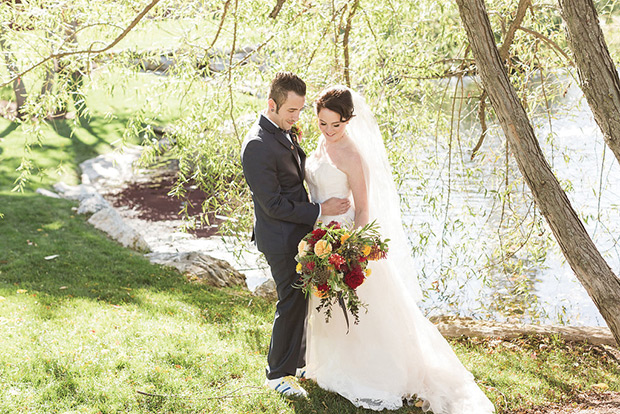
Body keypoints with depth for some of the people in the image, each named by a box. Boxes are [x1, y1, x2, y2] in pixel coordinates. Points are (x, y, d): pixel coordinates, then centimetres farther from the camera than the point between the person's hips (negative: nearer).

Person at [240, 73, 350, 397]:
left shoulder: (284, 132, 6)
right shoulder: (257, 146, -24)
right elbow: (274, 205, -24)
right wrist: (320, 210, -20)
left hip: (297, 233, 9)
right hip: (281, 239, -9)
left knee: (300, 300, 20)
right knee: (291, 303, 1)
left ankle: (295, 360, 38)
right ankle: (278, 374, 19)